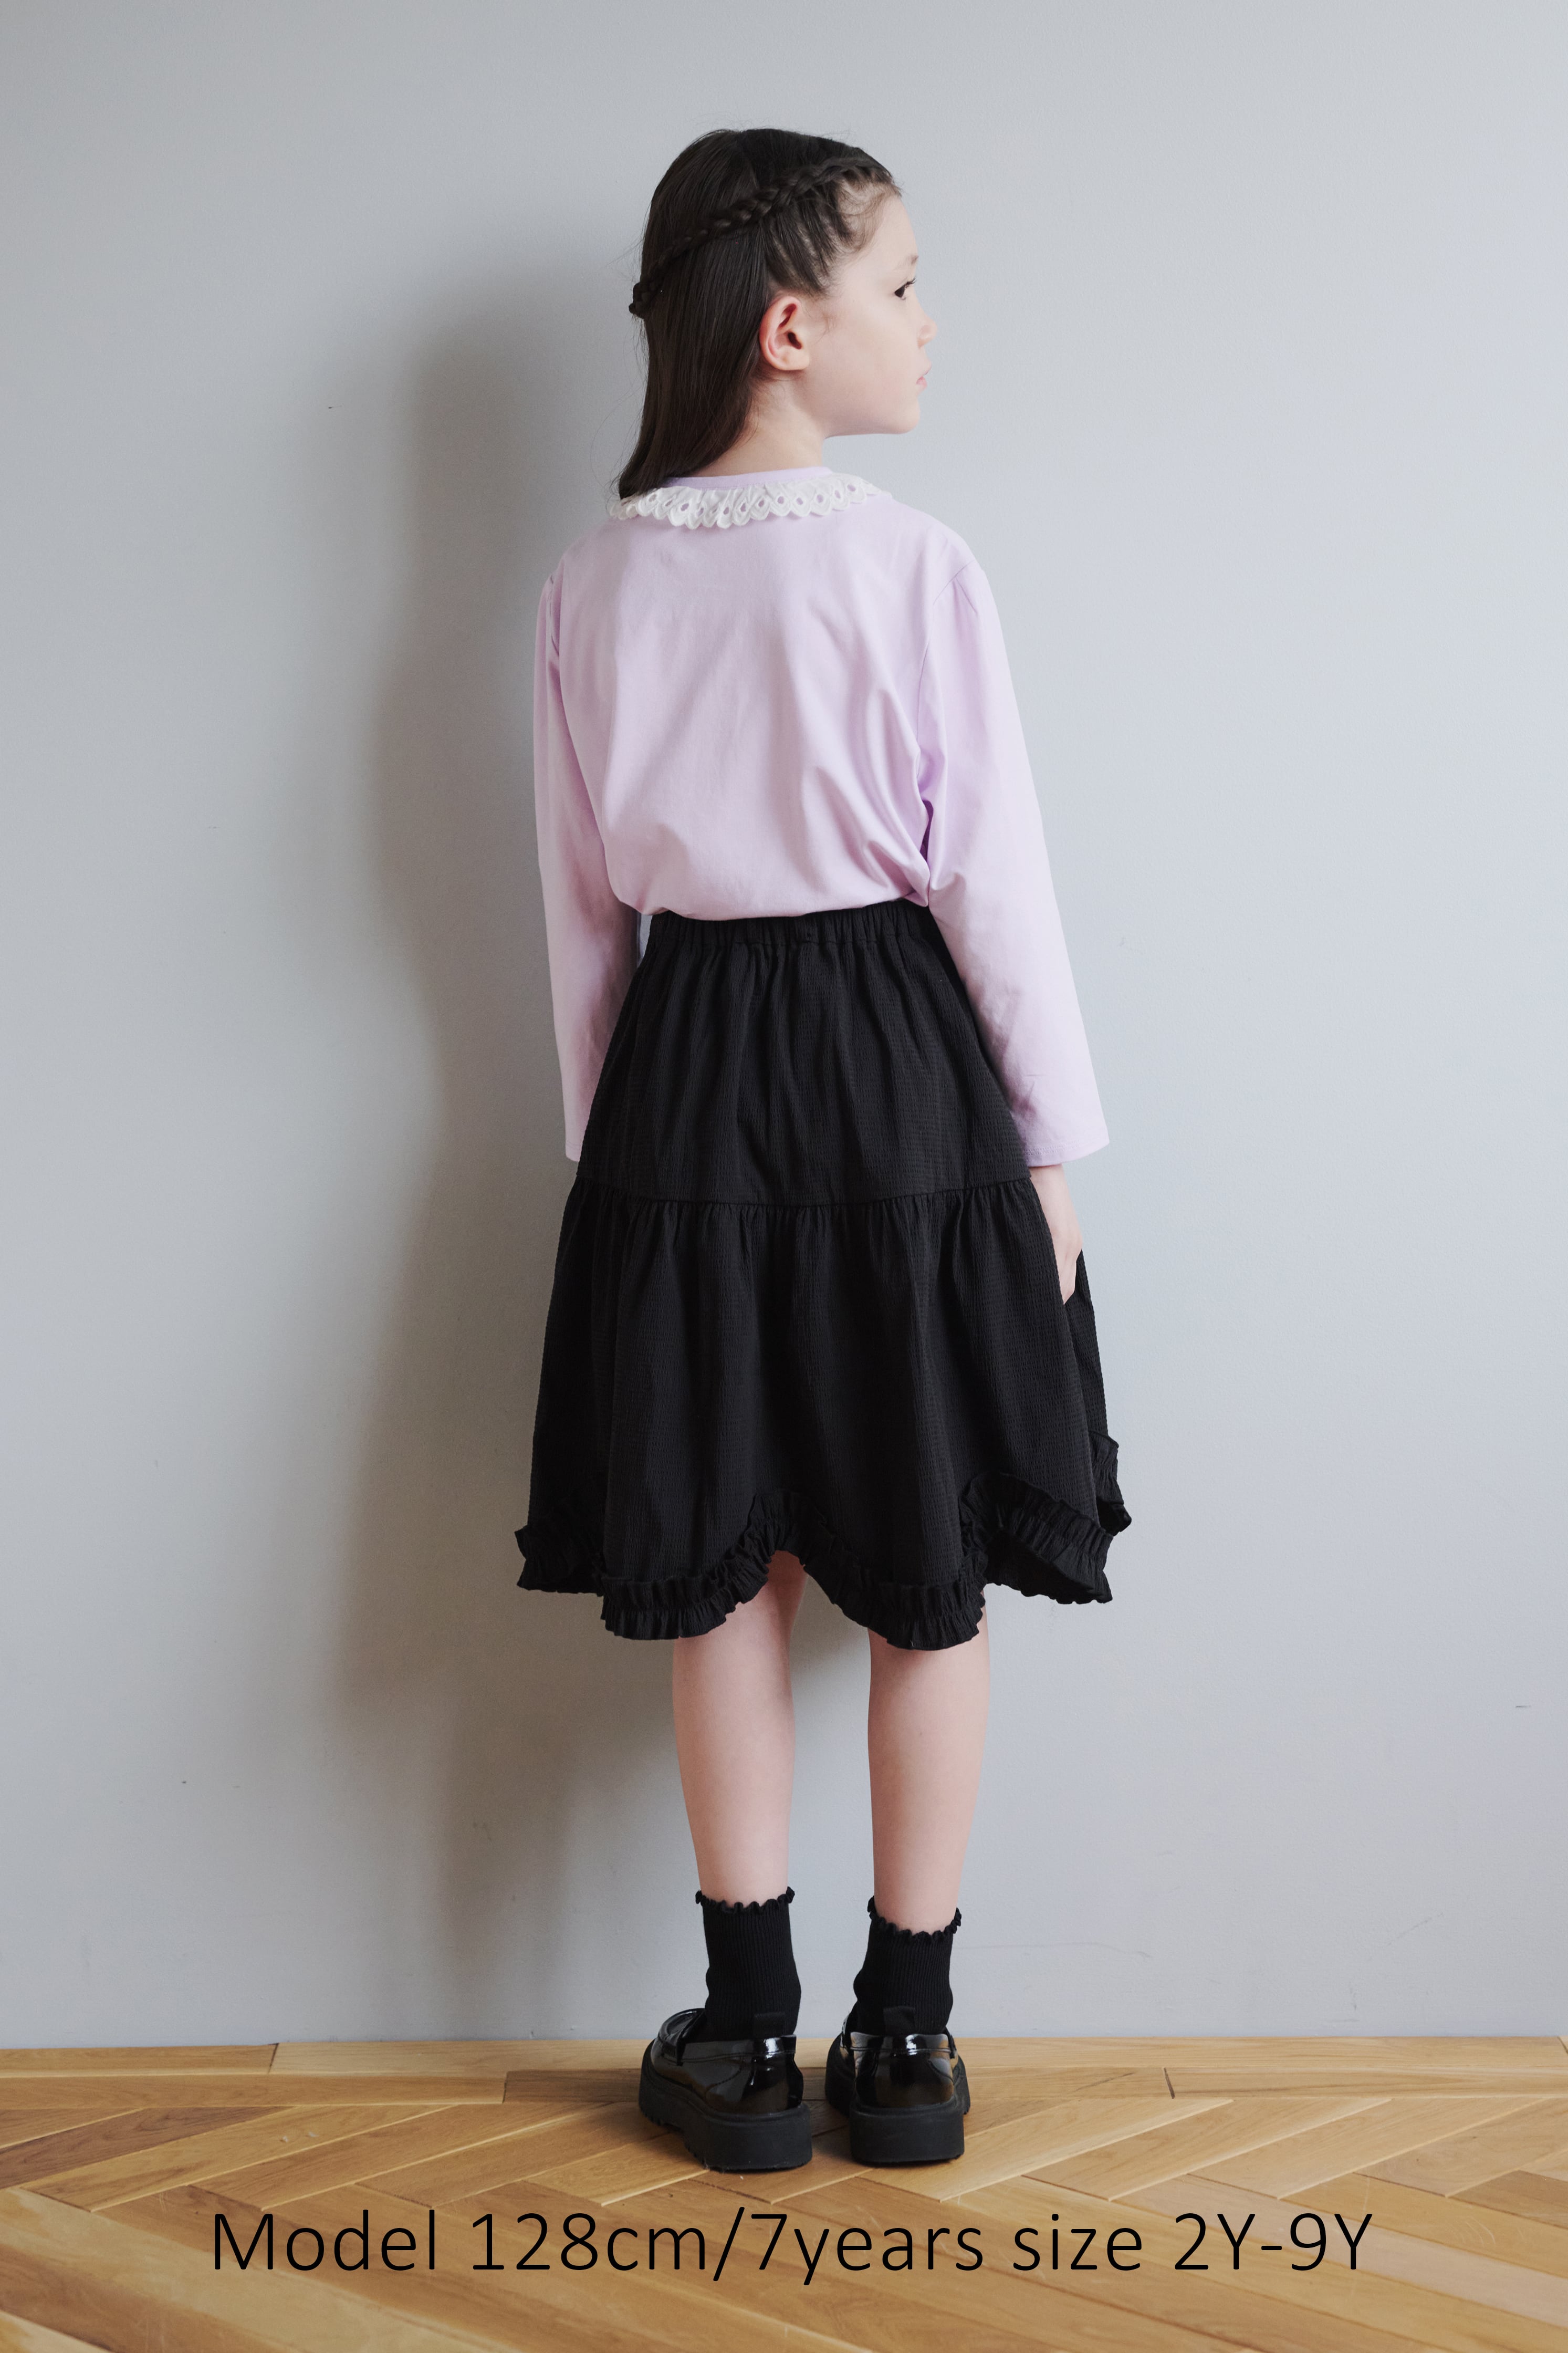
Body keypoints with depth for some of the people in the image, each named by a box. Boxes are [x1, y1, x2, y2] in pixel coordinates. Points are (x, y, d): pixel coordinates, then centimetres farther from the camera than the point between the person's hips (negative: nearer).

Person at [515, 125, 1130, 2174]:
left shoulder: (594, 586, 1)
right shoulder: (916, 569, -11)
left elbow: (582, 906, 6)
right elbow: (993, 875, -9)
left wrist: (604, 1133, 15)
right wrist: (1052, 1142, 0)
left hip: (688, 1079, 4)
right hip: (900, 1071, -3)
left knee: (723, 1570, 11)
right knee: (929, 1579, 9)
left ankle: (749, 2036, 20)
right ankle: (908, 2039, 19)